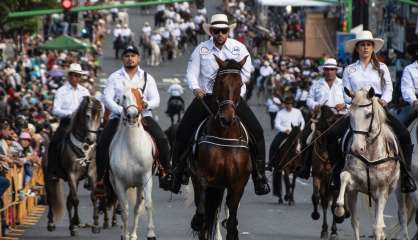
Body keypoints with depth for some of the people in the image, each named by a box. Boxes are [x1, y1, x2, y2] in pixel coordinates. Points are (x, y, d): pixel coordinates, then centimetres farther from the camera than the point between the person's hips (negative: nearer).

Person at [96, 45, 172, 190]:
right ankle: (99, 176, -11)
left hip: (143, 116, 1)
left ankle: (166, 173, -11)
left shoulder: (147, 78, 13)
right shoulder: (114, 77, 8)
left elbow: (156, 100, 6)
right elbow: (107, 99, -3)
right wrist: (121, 110, -21)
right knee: (102, 143, -19)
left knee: (162, 139, -20)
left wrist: (147, 104, -18)